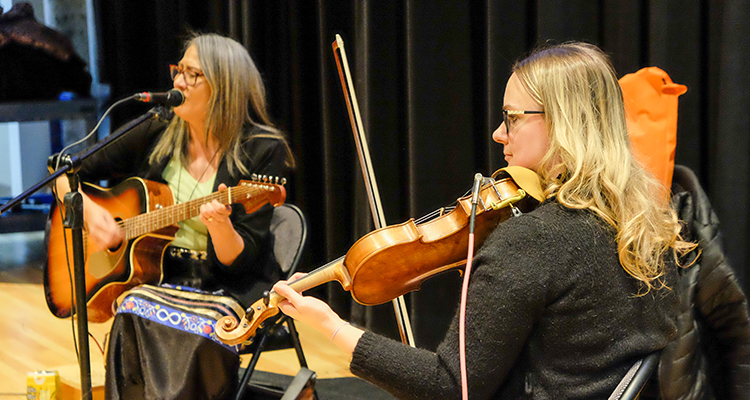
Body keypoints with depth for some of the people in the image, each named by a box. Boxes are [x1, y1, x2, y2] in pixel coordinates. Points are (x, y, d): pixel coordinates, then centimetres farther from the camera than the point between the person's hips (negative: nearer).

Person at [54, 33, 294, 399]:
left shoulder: (262, 152, -6)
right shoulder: (157, 134, 5)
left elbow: (240, 262, -9)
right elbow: (67, 174, 14)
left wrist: (220, 226, -30)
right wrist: (89, 211, -6)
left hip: (227, 290, -2)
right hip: (153, 282, 3)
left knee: (197, 333, -34)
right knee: (134, 319, -31)